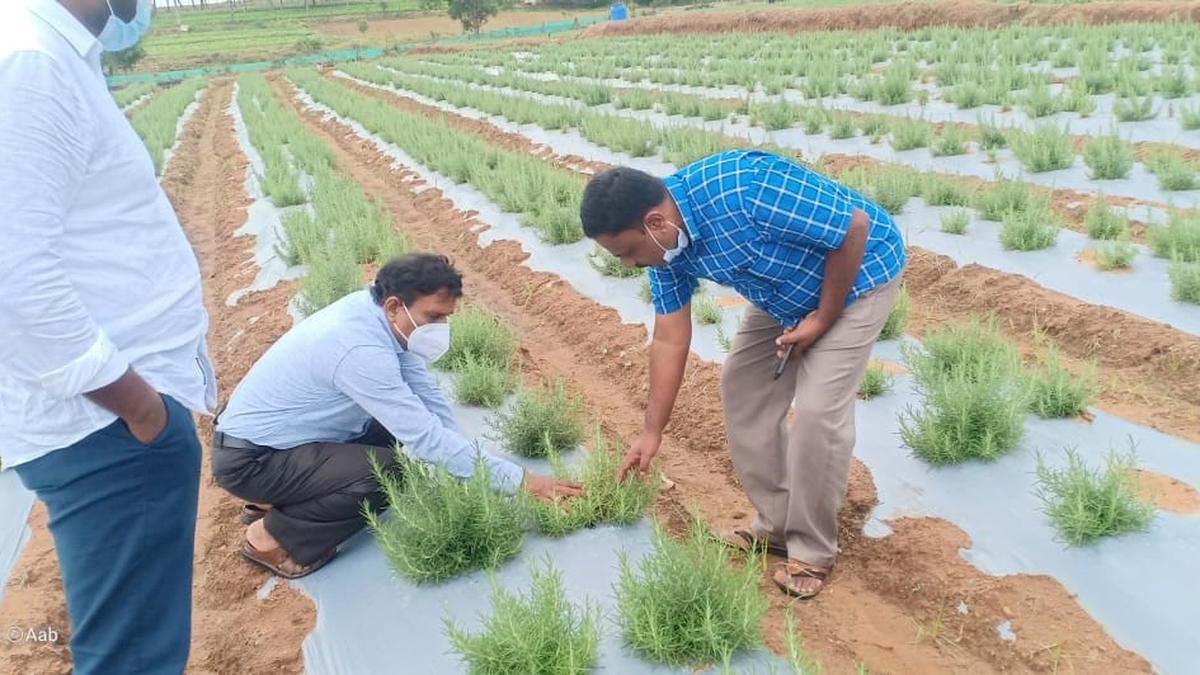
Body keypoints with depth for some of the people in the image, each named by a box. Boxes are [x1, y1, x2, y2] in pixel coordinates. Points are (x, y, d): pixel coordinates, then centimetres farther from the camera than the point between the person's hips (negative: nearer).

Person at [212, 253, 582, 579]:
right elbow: (427, 438, -32)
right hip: (248, 458, -9)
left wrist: (465, 461, -9)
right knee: (388, 474, -22)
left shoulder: (376, 312, -6)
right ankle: (270, 536, -2)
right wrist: (520, 480, -28)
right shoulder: (360, 349, -32)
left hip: (267, 431, 9)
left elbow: (427, 395, -2)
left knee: (393, 427, 10)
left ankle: (276, 499, 16)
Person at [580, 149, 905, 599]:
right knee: (742, 390, 6)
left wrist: (822, 319, -20)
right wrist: (652, 432, -2)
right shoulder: (664, 242, -13)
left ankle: (812, 551, 4)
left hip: (857, 273, -8)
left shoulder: (742, 191, -39)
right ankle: (776, 525, 19)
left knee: (818, 408, -15)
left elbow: (855, 226, -29)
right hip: (785, 293, 8)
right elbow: (669, 340, -4)